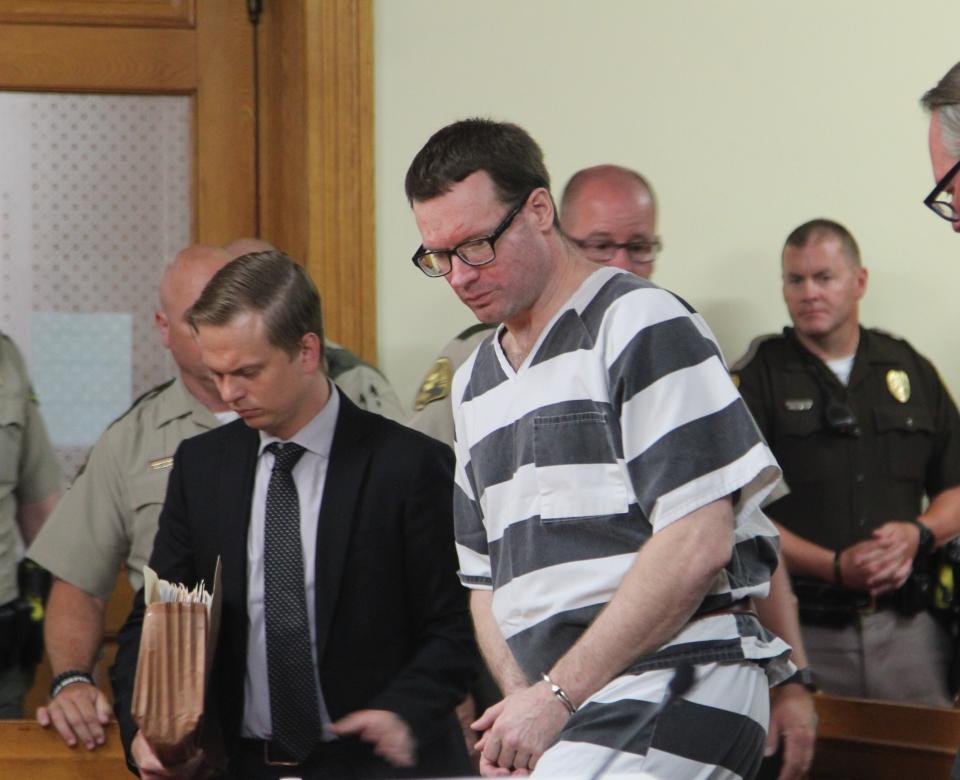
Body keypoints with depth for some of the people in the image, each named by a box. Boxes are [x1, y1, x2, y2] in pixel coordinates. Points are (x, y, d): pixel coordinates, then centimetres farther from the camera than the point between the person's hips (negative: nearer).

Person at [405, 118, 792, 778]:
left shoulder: (641, 325, -4)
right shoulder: (475, 384, 20)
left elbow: (698, 545, -12)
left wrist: (557, 696, -11)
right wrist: (525, 701, 2)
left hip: (678, 678, -7)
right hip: (571, 708, 8)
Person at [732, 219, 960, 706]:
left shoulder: (910, 371, 14)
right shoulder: (757, 378, 2)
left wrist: (919, 534, -5)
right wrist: (835, 567, -16)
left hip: (904, 625, 3)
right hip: (801, 632, -3)